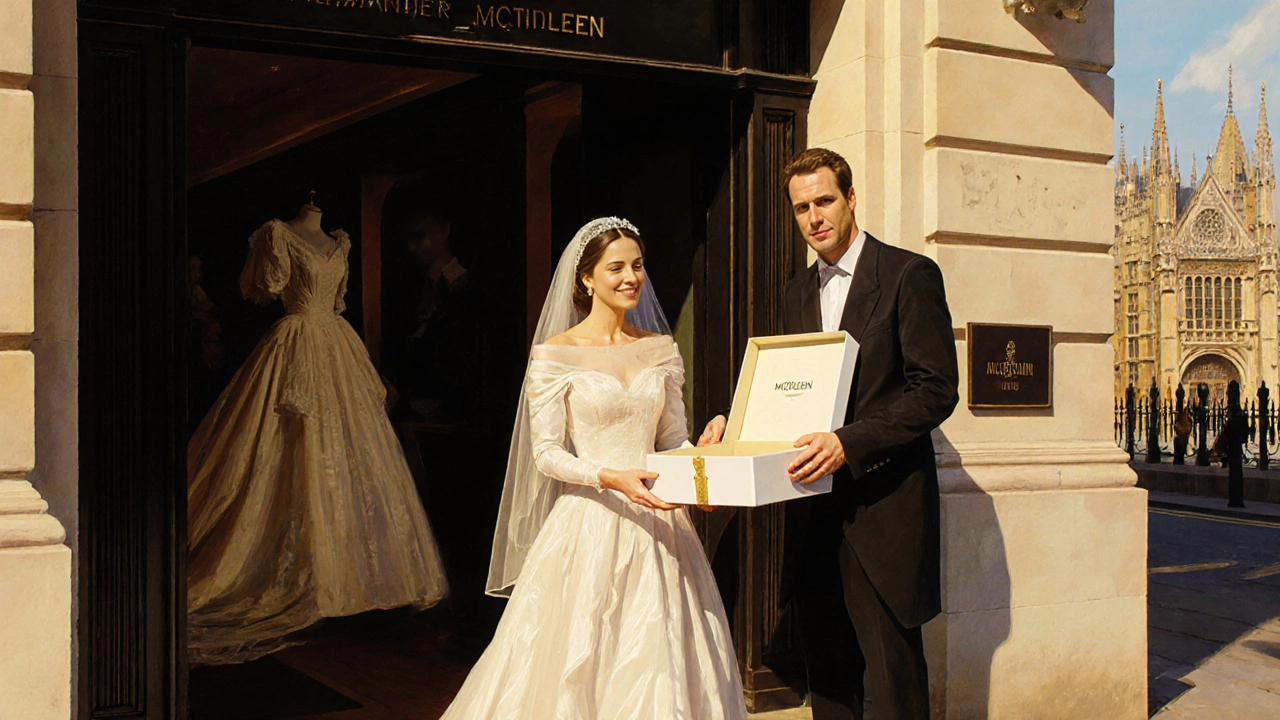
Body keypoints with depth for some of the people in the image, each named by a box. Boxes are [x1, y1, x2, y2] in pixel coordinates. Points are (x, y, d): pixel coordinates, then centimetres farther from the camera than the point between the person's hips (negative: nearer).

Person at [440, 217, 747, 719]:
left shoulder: (661, 349, 8)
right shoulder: (555, 354, -5)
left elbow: (675, 440, 12)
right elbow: (546, 454, -8)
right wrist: (613, 478, -22)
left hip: (656, 524, 4)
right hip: (590, 526, -4)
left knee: (661, 661, 8)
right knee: (583, 665, 2)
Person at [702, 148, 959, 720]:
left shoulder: (909, 275, -5)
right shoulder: (798, 293, 16)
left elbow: (936, 390, -12)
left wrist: (849, 442, -22)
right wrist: (735, 421, 3)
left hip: (882, 506, -6)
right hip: (814, 511, 6)